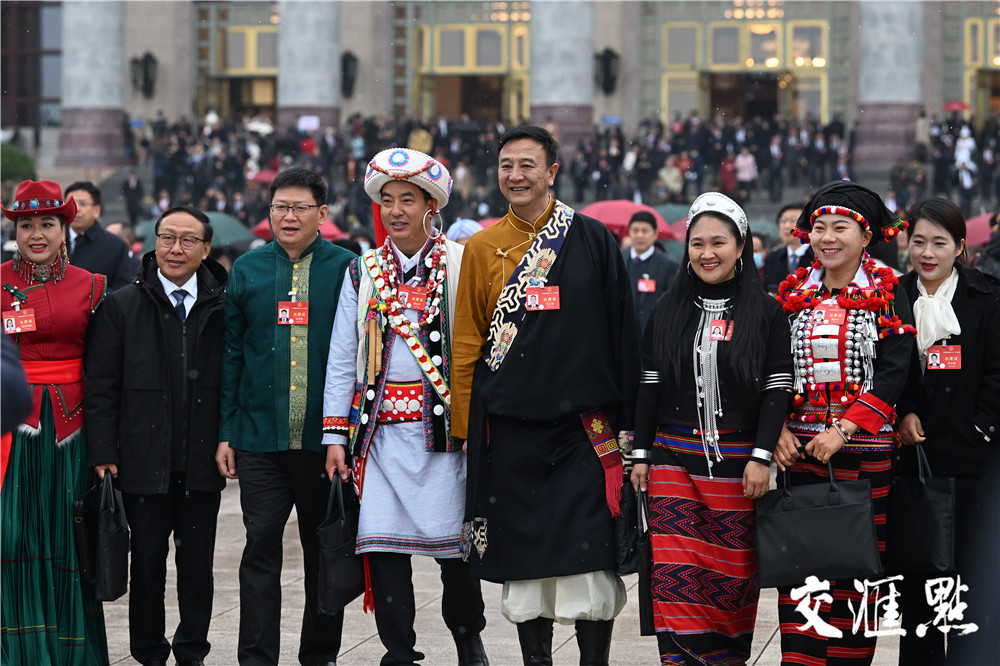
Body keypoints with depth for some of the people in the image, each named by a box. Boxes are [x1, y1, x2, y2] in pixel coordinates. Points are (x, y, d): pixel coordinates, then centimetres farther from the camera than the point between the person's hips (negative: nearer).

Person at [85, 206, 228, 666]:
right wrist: (103, 455, -6)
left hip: (202, 463, 1)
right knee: (147, 559, 4)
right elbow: (100, 387, 0)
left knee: (198, 561, 7)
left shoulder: (223, 308, 4)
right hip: (144, 462, -1)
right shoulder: (120, 306, 2)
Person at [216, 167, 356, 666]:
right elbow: (230, 354, 9)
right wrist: (225, 432, 3)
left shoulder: (346, 268, 1)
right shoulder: (247, 270, 7)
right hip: (260, 435, 1)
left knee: (325, 551, 8)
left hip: (326, 437, -1)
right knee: (261, 546, -1)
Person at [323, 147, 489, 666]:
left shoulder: (462, 265, 3)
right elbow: (341, 359, 11)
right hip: (381, 427, 2)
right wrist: (335, 434, 5)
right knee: (383, 545, -1)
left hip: (445, 426, -2)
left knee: (454, 542, 1)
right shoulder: (362, 272, 11)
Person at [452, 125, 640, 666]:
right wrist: (464, 427, 5)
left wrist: (628, 421, -2)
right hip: (514, 430, 2)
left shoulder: (593, 240, 2)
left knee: (590, 557, -5)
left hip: (585, 428, -2)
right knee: (525, 559, 6)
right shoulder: (482, 249, 7)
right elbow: (466, 346, 10)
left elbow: (623, 333, 2)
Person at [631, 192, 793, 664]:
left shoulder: (766, 314, 0)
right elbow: (649, 385, 11)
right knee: (675, 572, -6)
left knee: (733, 570, 3)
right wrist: (642, 453, 7)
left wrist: (761, 457, -10)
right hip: (674, 459, 2)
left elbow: (777, 390, -3)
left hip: (737, 461, -2)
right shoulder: (667, 311, 9)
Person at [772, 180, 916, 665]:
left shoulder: (888, 296, 1)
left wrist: (843, 431, -16)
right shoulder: (793, 294, 11)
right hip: (801, 448, 2)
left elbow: (893, 374, -7)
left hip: (866, 451, -2)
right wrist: (778, 430, -5)